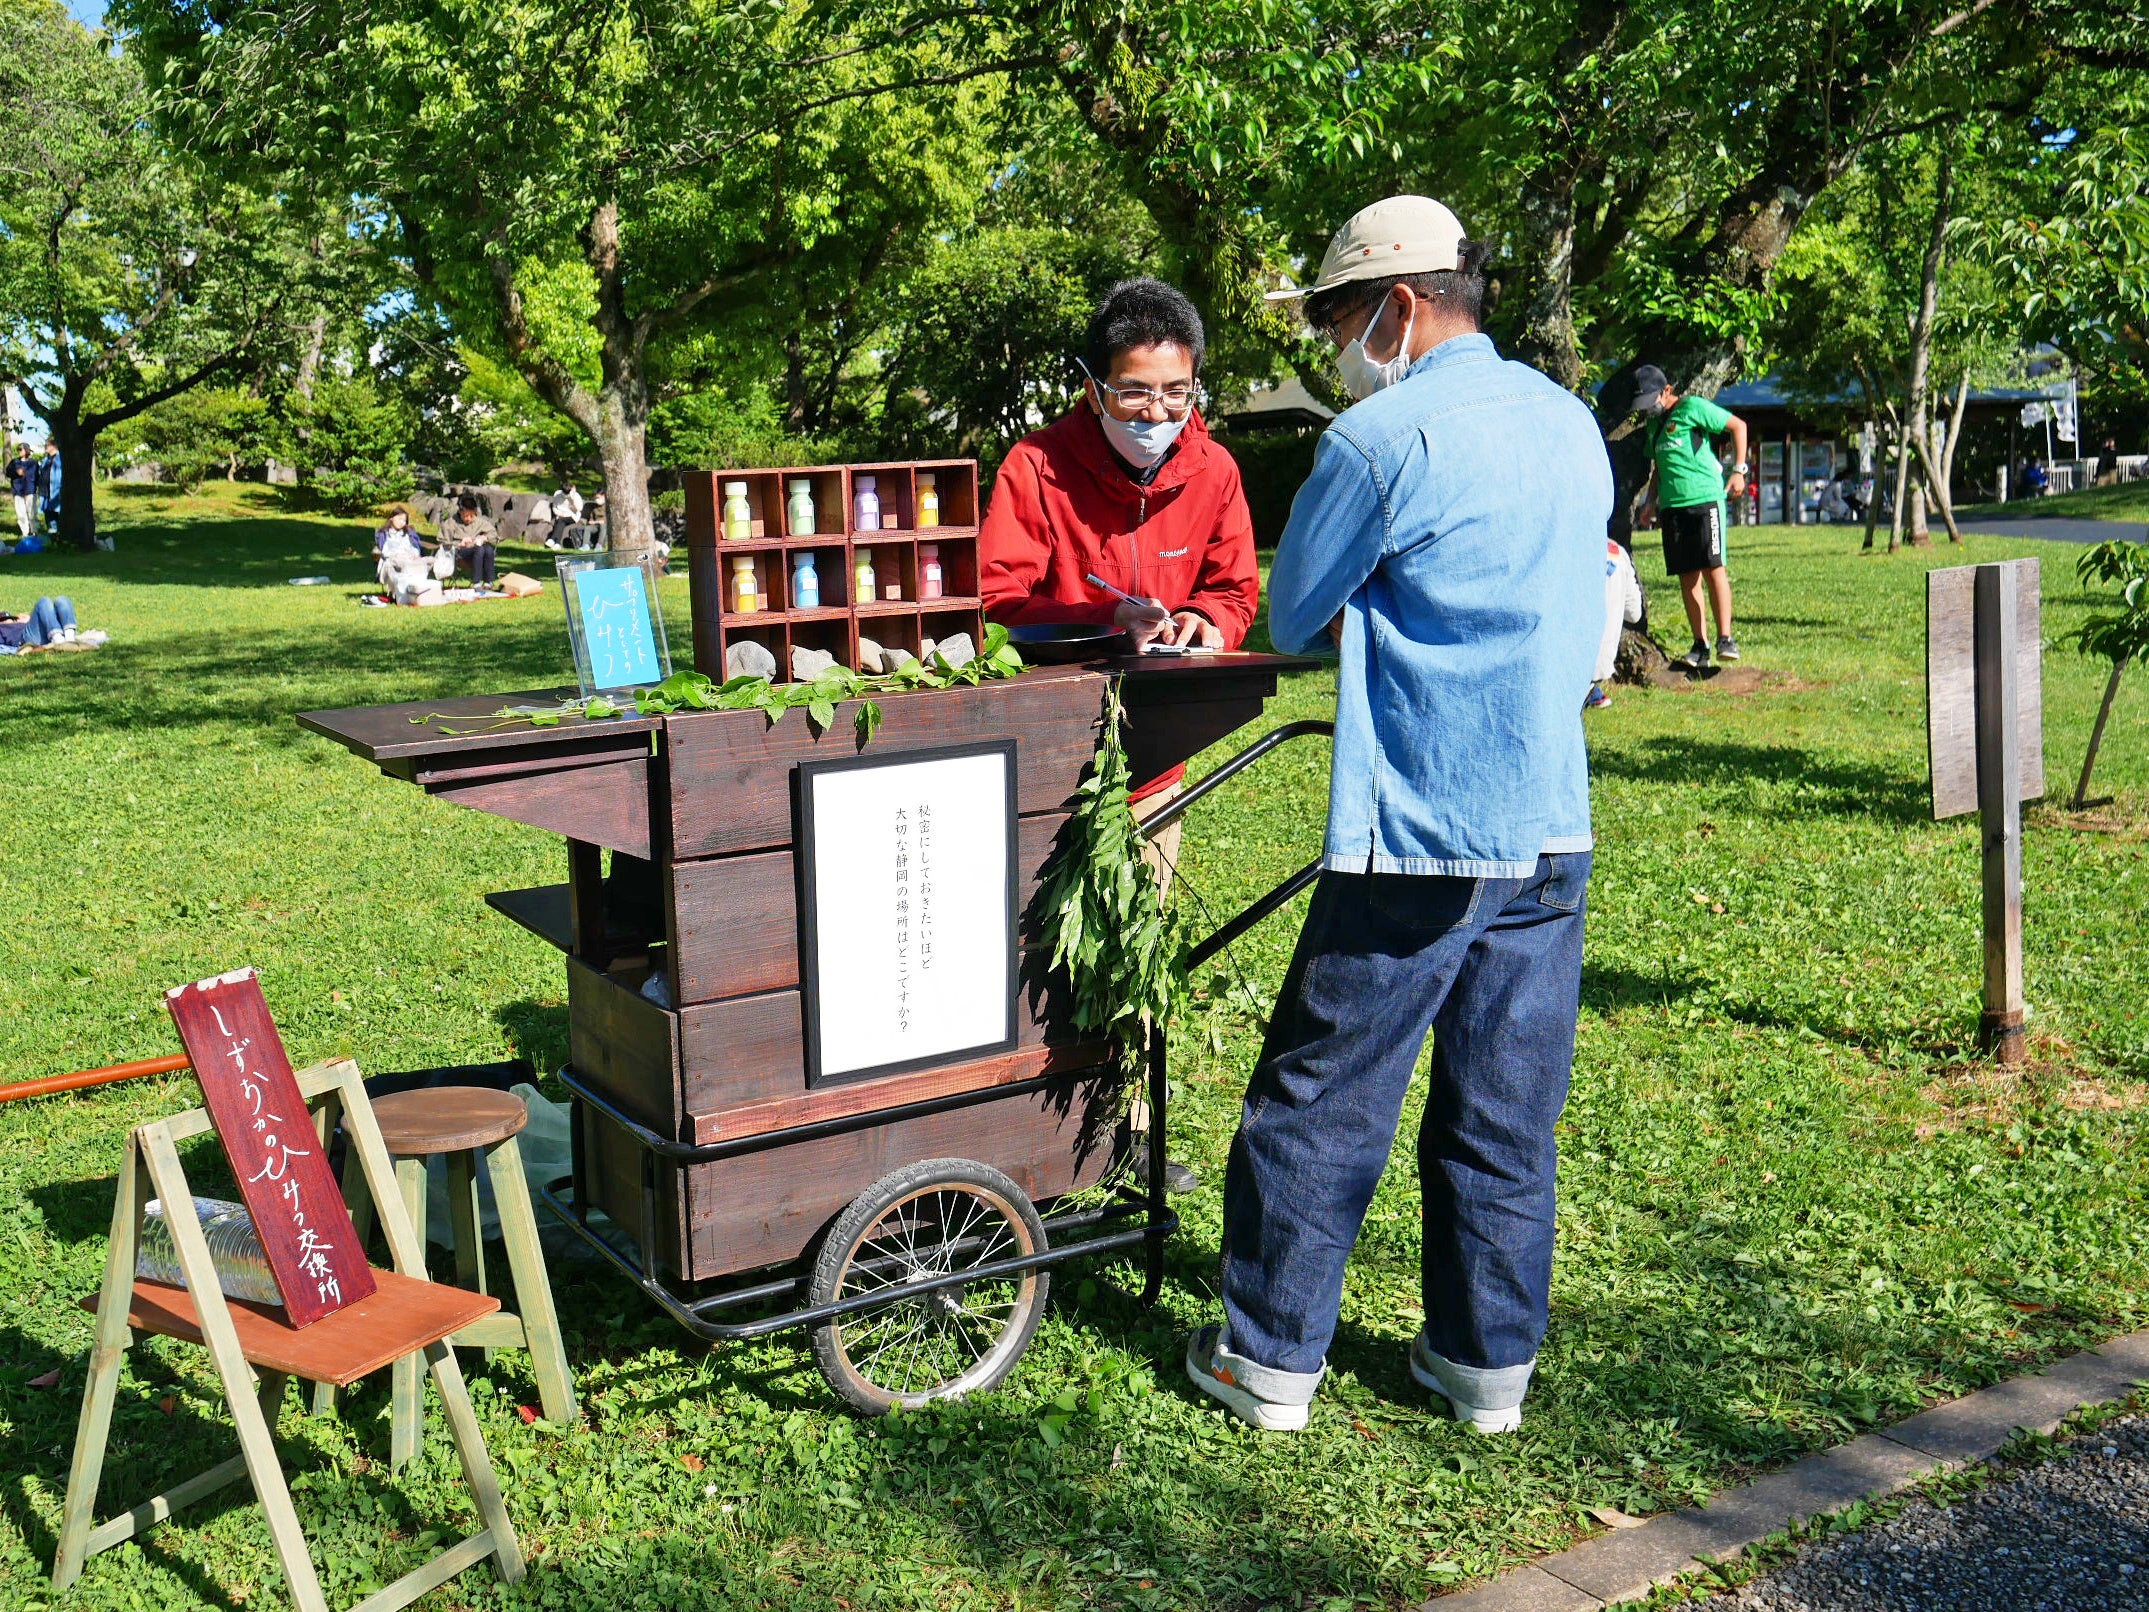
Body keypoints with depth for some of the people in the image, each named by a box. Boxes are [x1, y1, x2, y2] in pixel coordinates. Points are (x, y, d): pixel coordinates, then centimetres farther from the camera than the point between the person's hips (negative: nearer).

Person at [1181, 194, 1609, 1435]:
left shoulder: (1380, 437, -11)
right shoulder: (1574, 424, 11)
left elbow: (1293, 621, -2)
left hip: (1419, 834, -7)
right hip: (1554, 827, 7)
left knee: (1323, 1102, 6)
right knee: (1507, 1111, 14)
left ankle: (1272, 1358, 16)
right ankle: (1490, 1364, 23)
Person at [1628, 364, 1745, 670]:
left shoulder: (1693, 408, -2)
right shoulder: (1654, 423, 19)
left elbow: (1738, 426, 1)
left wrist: (1739, 470, -4)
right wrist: (1650, 500, 16)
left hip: (1705, 498, -6)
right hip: (1671, 505, 7)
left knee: (1713, 568, -12)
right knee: (1687, 576, 3)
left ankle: (1725, 639, -9)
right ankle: (1700, 647, 4)